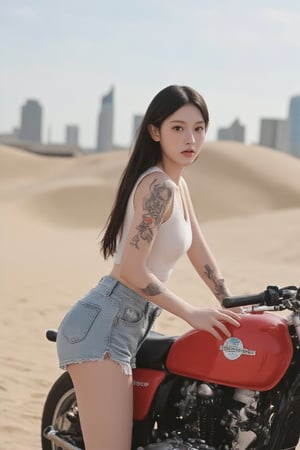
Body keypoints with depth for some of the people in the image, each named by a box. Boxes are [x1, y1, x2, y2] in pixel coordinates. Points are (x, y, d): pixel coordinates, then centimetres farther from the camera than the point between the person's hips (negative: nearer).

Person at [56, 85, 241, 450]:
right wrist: (191, 314, -14)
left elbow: (199, 255, 21)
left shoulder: (177, 185, 16)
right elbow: (132, 269, -20)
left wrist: (234, 309, 19)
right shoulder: (158, 185, -14)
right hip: (104, 325, -10)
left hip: (127, 325, 10)